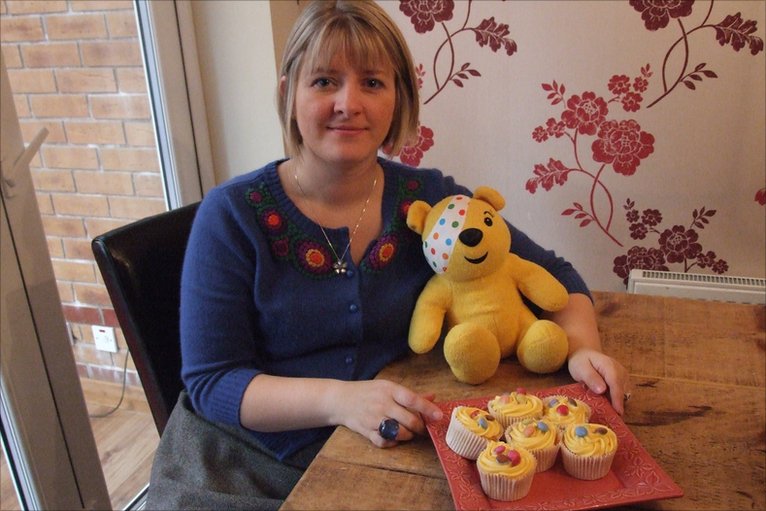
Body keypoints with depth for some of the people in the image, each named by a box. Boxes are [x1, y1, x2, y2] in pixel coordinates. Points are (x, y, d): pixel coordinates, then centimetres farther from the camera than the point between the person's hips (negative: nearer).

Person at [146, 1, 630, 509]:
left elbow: (554, 276, 4)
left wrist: (583, 347, -16)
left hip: (392, 460, 3)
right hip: (245, 466, -1)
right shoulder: (234, 215, -12)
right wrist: (338, 399, -28)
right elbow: (210, 382, -13)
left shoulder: (430, 199, -5)